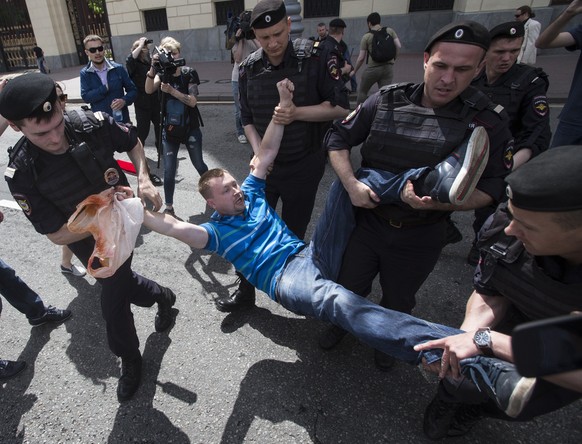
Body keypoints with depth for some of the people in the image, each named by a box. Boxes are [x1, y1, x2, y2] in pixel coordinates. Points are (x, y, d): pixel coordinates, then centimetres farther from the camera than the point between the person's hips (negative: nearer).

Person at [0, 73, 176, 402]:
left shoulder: (93, 123, -26)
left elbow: (133, 142, -4)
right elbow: (57, 235, -21)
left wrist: (144, 179, -20)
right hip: (82, 238, 1)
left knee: (113, 301, 5)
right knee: (118, 283, 21)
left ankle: (129, 359, 34)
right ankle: (162, 296, 54)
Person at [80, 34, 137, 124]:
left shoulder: (118, 69, -2)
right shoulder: (85, 73, -1)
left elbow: (133, 90, 2)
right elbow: (86, 97, -11)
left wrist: (124, 101, -18)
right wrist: (105, 88, -17)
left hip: (121, 119, 1)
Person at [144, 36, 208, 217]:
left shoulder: (189, 73, -4)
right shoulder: (162, 74, 1)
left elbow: (192, 101, -15)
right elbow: (148, 90, -18)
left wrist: (171, 90, -25)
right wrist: (152, 68, -29)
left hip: (190, 129, -1)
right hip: (169, 129, 1)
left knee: (199, 165, 15)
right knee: (169, 171, 0)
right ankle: (169, 207, 12)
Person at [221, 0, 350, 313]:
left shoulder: (315, 58, -11)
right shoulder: (249, 68, -1)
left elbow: (341, 108, -9)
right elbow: (247, 119, 7)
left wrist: (298, 113, -21)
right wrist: (258, 151, -9)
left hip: (304, 166, -3)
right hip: (265, 164, 3)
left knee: (293, 234, 10)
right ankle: (245, 292, 26)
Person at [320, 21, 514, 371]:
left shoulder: (489, 122, -13)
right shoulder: (387, 101, -10)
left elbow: (493, 187, -9)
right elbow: (337, 138, -2)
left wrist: (439, 202, -28)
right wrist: (351, 183, -17)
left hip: (419, 238, -1)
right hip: (368, 220, 1)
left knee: (398, 300, 21)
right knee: (350, 286, 18)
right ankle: (342, 323, 52)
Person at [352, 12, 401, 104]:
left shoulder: (366, 36, -2)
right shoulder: (390, 31, 6)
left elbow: (361, 58, -3)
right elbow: (399, 46, -1)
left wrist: (354, 71, 9)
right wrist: (394, 59, 14)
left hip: (372, 68, -3)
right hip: (388, 67, 3)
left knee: (362, 91, 16)